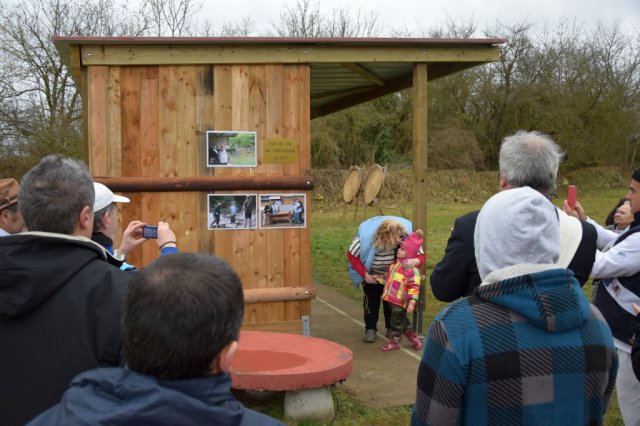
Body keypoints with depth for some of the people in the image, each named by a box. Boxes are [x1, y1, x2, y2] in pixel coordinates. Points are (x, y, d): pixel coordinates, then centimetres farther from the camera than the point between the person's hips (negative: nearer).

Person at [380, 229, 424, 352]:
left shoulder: (411, 269, -21)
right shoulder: (395, 265, 7)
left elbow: (414, 287, -23)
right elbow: (388, 278, 22)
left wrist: (412, 302, -27)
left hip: (400, 301, -8)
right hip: (392, 299, 8)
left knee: (397, 321, 6)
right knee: (402, 320, 20)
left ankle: (394, 341, 23)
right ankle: (412, 337, 36)